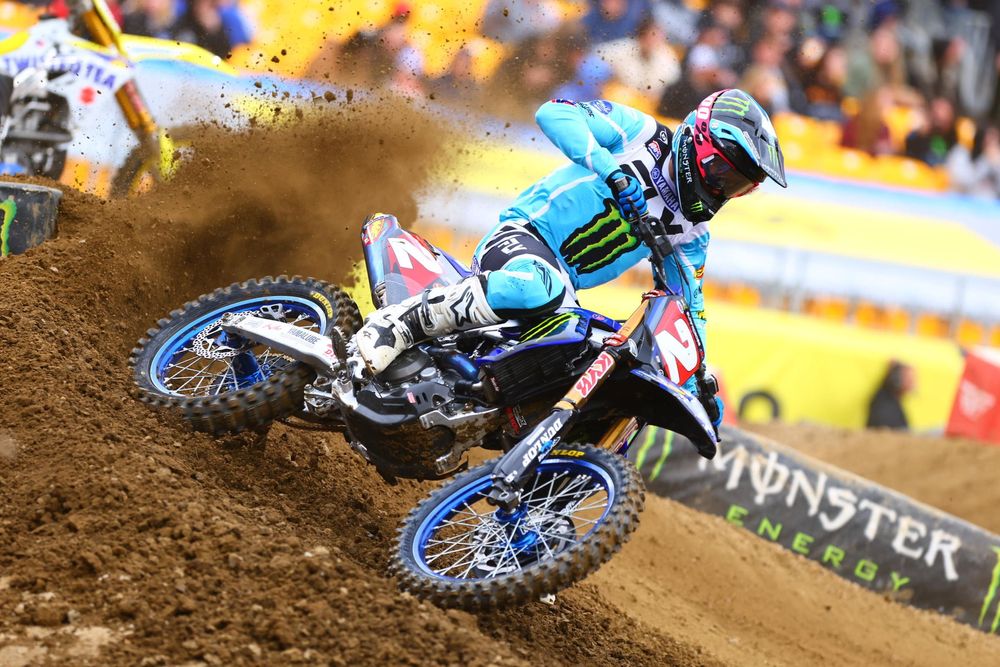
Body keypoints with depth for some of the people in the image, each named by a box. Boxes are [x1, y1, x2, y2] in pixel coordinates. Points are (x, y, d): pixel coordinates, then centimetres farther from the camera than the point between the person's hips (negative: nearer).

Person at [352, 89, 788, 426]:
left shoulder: (691, 228, 12)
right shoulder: (640, 133, -5)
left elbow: (687, 300, 20)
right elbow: (555, 113, -17)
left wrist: (699, 382, 11)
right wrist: (610, 166, -31)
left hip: (566, 290, 7)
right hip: (522, 234, -7)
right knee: (541, 289, -43)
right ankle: (400, 323, -32)